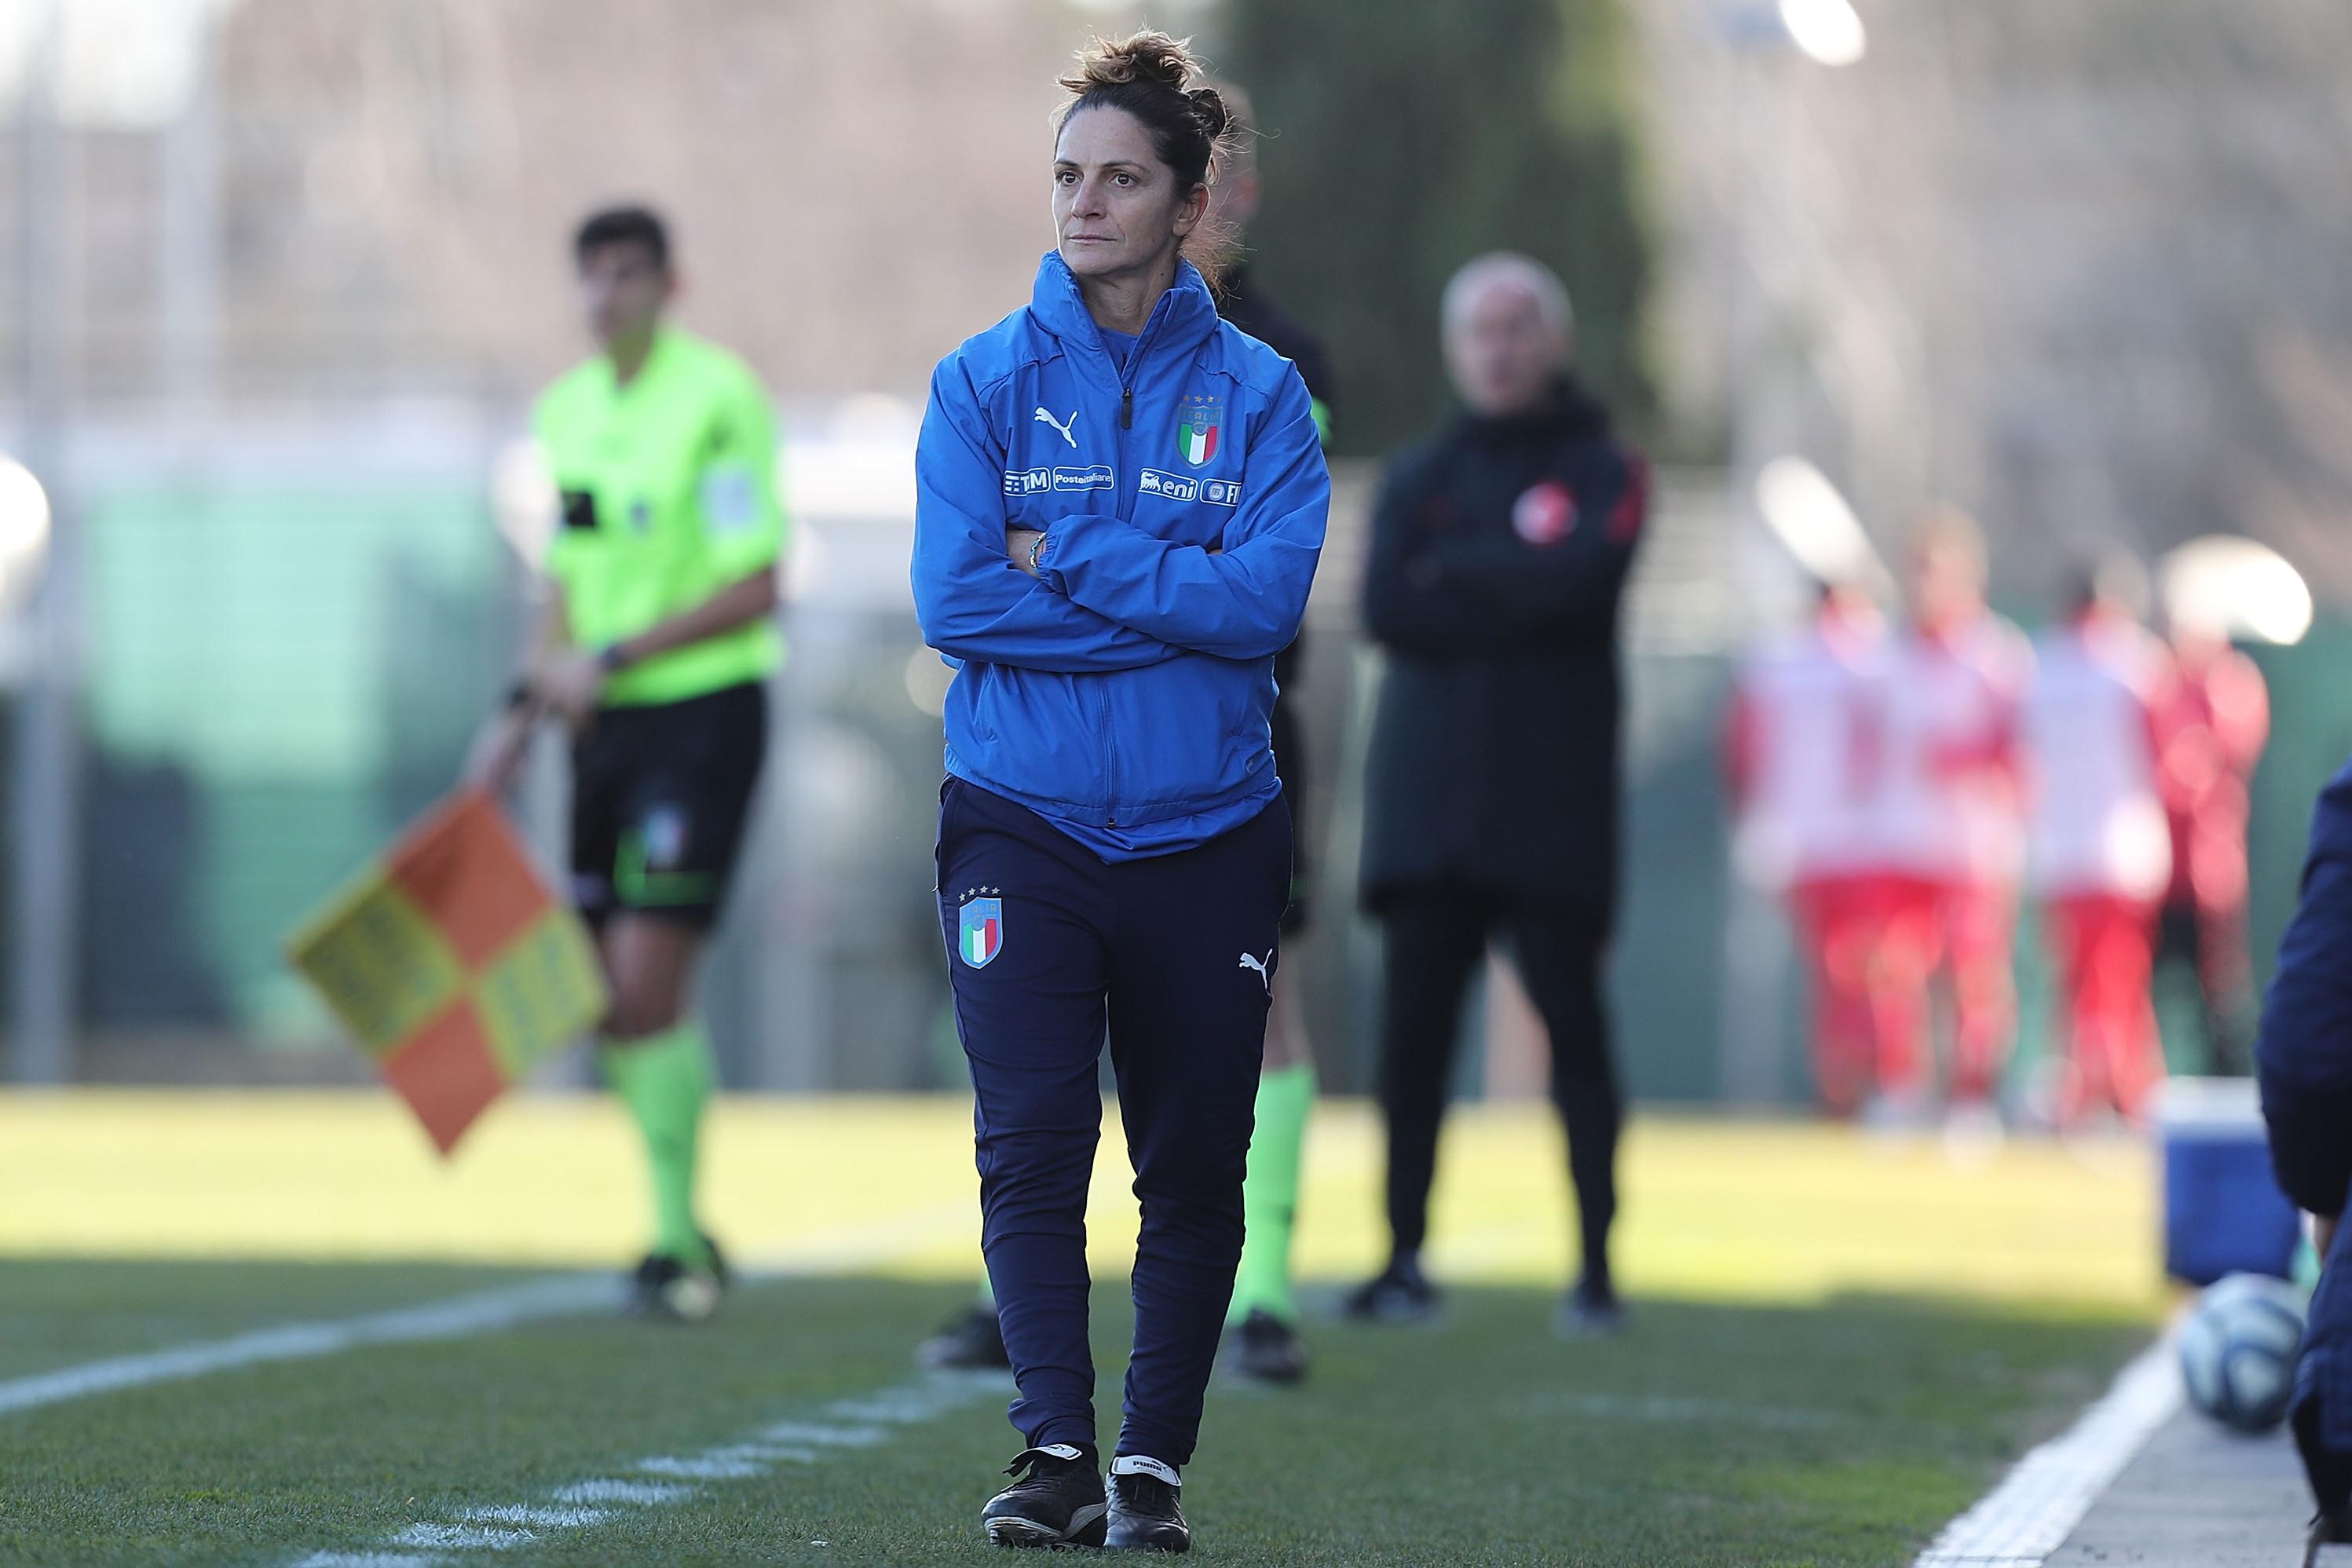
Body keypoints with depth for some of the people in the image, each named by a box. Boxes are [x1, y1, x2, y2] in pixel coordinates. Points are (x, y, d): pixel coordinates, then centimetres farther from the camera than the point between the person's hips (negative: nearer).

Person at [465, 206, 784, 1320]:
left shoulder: (719, 396, -11)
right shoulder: (566, 410, 11)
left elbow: (755, 589, -15)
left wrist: (612, 659, -19)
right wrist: (525, 709, 12)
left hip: (702, 714, -7)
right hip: (604, 725, 7)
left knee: (647, 976, -14)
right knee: (609, 1001, 5)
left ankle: (678, 1241, -3)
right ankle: (683, 1227, 20)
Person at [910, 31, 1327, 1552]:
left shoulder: (1257, 391, 3)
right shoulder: (985, 382, 3)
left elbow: (1269, 598, -12)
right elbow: (954, 597, -9)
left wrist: (1067, 554, -12)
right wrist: (1171, 603, -12)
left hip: (1207, 837, 1)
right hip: (1021, 826, -1)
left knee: (1196, 1169, 5)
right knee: (1031, 1143, -10)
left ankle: (1156, 1457, 15)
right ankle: (1056, 1448, -7)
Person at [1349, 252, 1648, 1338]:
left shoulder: (1604, 473, 7)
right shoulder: (1419, 480, 15)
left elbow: (1581, 578, -13)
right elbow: (1386, 608, -1)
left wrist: (1454, 575, -4)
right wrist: (1516, 594, -8)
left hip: (1553, 800, -2)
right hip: (1428, 794, 3)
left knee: (1573, 1024, -5)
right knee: (1412, 1024, -3)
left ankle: (1598, 1265, -2)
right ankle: (1404, 1257, 3)